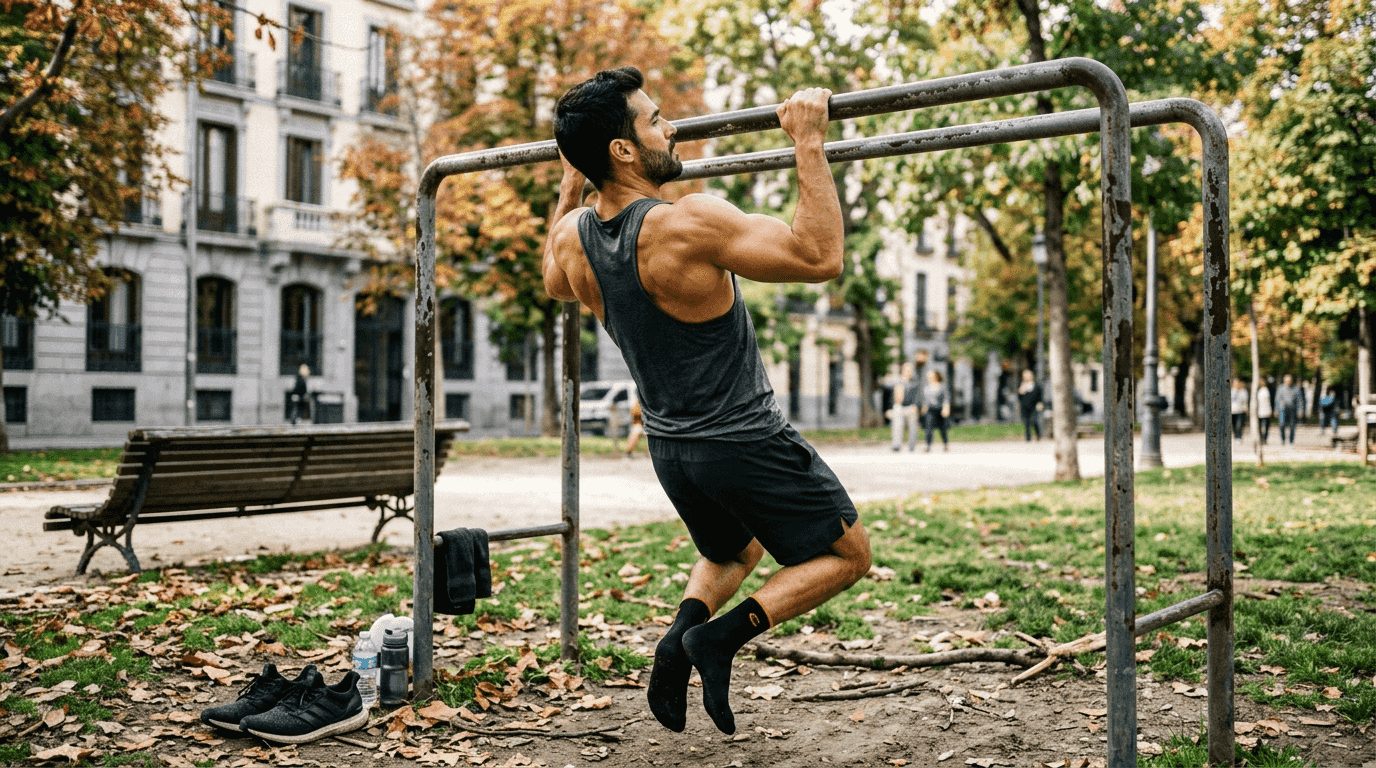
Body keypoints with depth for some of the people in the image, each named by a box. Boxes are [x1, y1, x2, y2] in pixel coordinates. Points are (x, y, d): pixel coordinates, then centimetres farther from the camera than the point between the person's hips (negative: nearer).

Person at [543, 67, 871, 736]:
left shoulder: (573, 237, -5)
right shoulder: (688, 225, -27)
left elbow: (554, 283, 21)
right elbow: (819, 256, -26)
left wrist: (570, 185, 22)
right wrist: (809, 144, -22)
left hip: (669, 448, 7)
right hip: (746, 446, -7)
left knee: (733, 552, 32)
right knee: (847, 554, 13)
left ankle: (679, 638, 5)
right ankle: (722, 634, -5)